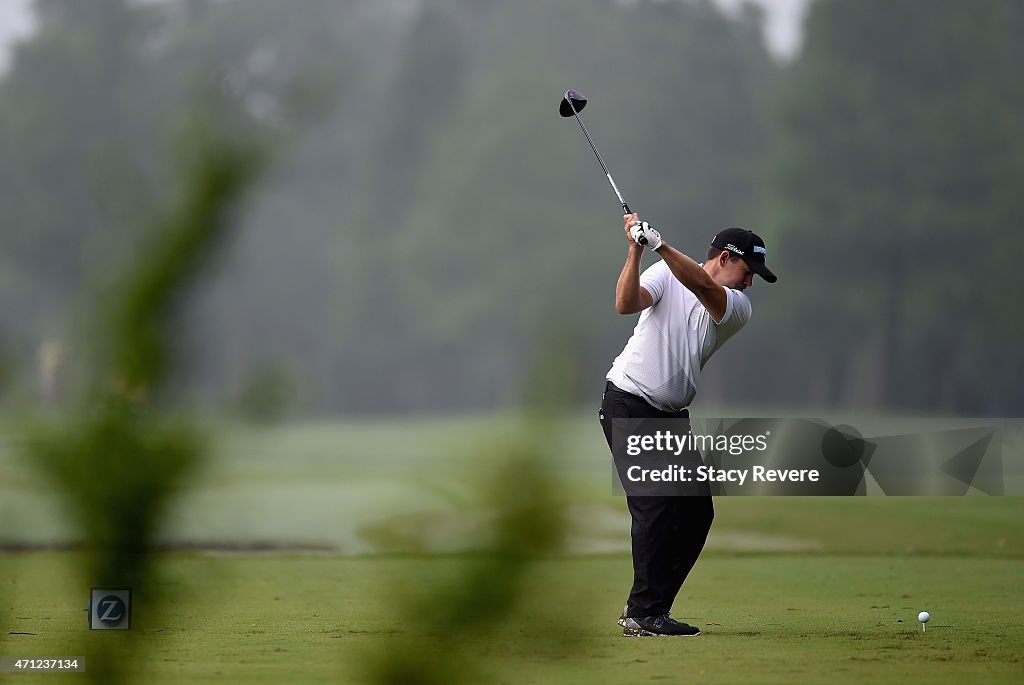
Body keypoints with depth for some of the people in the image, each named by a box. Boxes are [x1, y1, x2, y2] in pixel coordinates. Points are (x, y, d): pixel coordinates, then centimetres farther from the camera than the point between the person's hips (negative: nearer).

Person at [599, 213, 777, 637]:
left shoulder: (738, 308, 2)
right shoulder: (666, 275, -3)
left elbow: (704, 289, -19)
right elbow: (626, 303, -19)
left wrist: (660, 246, -32)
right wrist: (636, 251, -29)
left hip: (672, 415, 6)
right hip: (628, 402, -6)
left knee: (697, 510, 4)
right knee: (655, 504, -15)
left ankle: (644, 607, 12)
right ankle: (645, 615, -14)